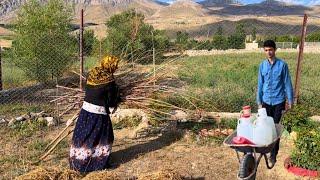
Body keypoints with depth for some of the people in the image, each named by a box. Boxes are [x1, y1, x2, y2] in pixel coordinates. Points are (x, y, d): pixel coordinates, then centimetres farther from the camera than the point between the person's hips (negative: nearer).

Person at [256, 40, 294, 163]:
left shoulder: (282, 65, -6)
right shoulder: (262, 65, 3)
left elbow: (287, 83, -3)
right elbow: (260, 84, 7)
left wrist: (290, 100, -4)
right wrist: (259, 101, 6)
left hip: (278, 101, -3)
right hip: (266, 101, 3)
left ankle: (274, 154, 9)